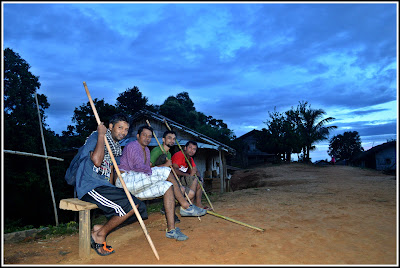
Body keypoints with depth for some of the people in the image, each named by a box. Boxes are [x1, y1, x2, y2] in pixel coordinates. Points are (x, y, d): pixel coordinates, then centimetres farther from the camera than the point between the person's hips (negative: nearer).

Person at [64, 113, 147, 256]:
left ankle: (100, 229, 4)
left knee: (141, 209, -3)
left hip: (104, 186, 9)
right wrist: (101, 134, -14)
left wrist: (111, 189, 15)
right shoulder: (96, 136, -4)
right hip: (89, 186, -9)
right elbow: (97, 161, -22)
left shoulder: (117, 148, 21)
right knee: (131, 205, -23)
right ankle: (100, 235, -4)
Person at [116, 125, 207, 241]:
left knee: (167, 186, -11)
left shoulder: (146, 150, 23)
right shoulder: (132, 146, -6)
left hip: (138, 184, 10)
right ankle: (186, 206, -19)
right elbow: (138, 166, -21)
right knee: (166, 171, -24)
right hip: (125, 179, -9)